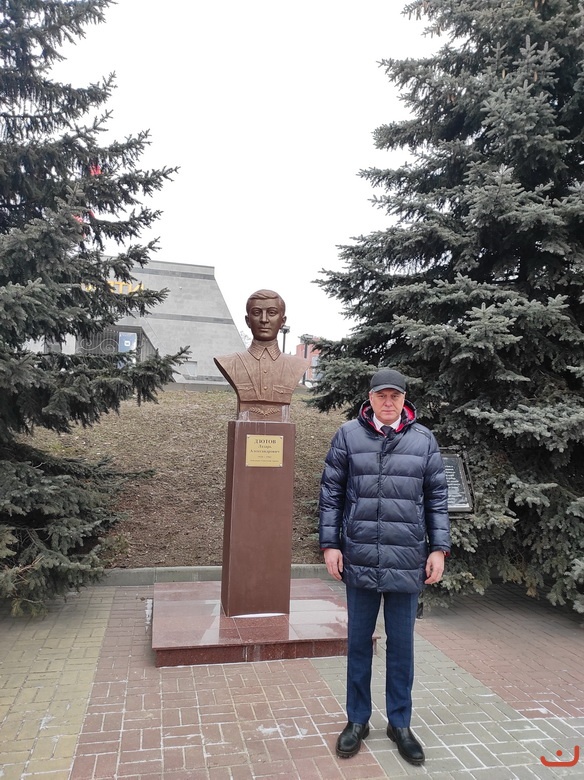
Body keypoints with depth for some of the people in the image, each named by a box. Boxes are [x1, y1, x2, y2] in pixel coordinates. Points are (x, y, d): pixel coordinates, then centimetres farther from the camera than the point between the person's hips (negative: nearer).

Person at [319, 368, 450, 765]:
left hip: (407, 563, 1)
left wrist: (439, 549, 1)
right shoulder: (348, 435, -1)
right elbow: (331, 494, 1)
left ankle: (400, 723, 33)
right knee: (359, 642, 14)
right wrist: (330, 544, -2)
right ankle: (357, 720, 33)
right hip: (359, 560, 0)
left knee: (402, 645, 14)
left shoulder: (424, 439, 2)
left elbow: (437, 498, 5)